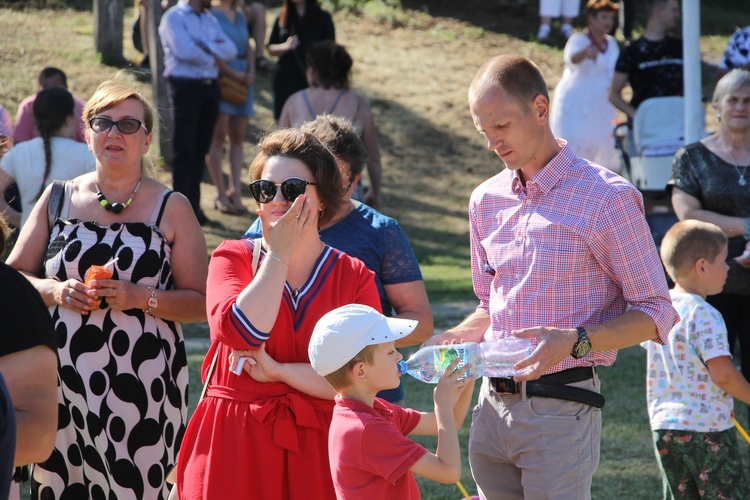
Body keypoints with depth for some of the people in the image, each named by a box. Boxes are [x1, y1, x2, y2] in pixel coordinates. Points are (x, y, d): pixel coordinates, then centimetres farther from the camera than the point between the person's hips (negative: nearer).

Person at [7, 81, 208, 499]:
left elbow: (202, 303, 1)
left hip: (140, 384, -2)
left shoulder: (171, 209, 4)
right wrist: (54, 291, -7)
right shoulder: (58, 200, 11)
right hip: (64, 377, 2)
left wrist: (140, 297, -14)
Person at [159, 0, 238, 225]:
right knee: (185, 150, -4)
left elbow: (231, 50, 5)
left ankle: (194, 206, 15)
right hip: (185, 87, -6)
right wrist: (211, 57, -4)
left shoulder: (210, 20, 17)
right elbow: (184, 50, -19)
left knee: (200, 150, 9)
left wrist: (205, 46, -11)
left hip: (210, 88, 6)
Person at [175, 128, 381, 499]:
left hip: (319, 447, 1)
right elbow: (239, 331, -18)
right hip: (236, 442, 0)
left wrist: (277, 370, -13)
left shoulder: (355, 278, 3)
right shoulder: (232, 258, 3)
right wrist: (279, 255, -11)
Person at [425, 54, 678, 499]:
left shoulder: (607, 197, -8)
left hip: (561, 408, -6)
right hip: (492, 406, 6)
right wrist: (455, 339, 4)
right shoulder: (486, 201, 12)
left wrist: (576, 342, -21)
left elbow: (656, 314, -6)